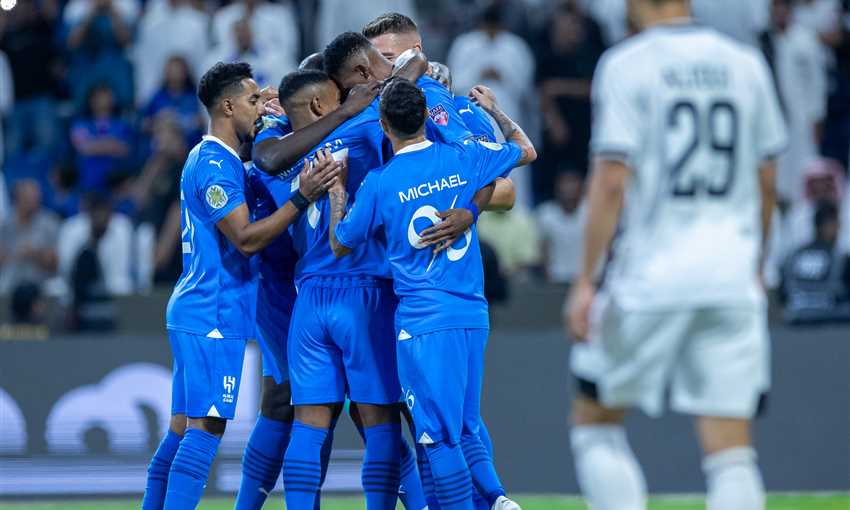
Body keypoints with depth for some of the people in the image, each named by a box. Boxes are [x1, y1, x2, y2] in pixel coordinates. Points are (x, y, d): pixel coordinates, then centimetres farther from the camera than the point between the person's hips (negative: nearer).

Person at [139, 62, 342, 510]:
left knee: (182, 429, 10)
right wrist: (302, 198, -24)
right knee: (205, 428, -12)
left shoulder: (210, 158, 17)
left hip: (196, 315, 10)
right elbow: (246, 239, -20)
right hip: (214, 317, -10)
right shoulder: (216, 165, -15)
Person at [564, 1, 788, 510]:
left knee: (594, 423, 13)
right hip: (731, 278, 4)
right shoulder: (746, 63, 8)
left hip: (649, 275, -4)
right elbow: (767, 183, 13)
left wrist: (585, 281, -8)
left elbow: (612, 181, -12)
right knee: (731, 452, 2)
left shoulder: (625, 65, -6)